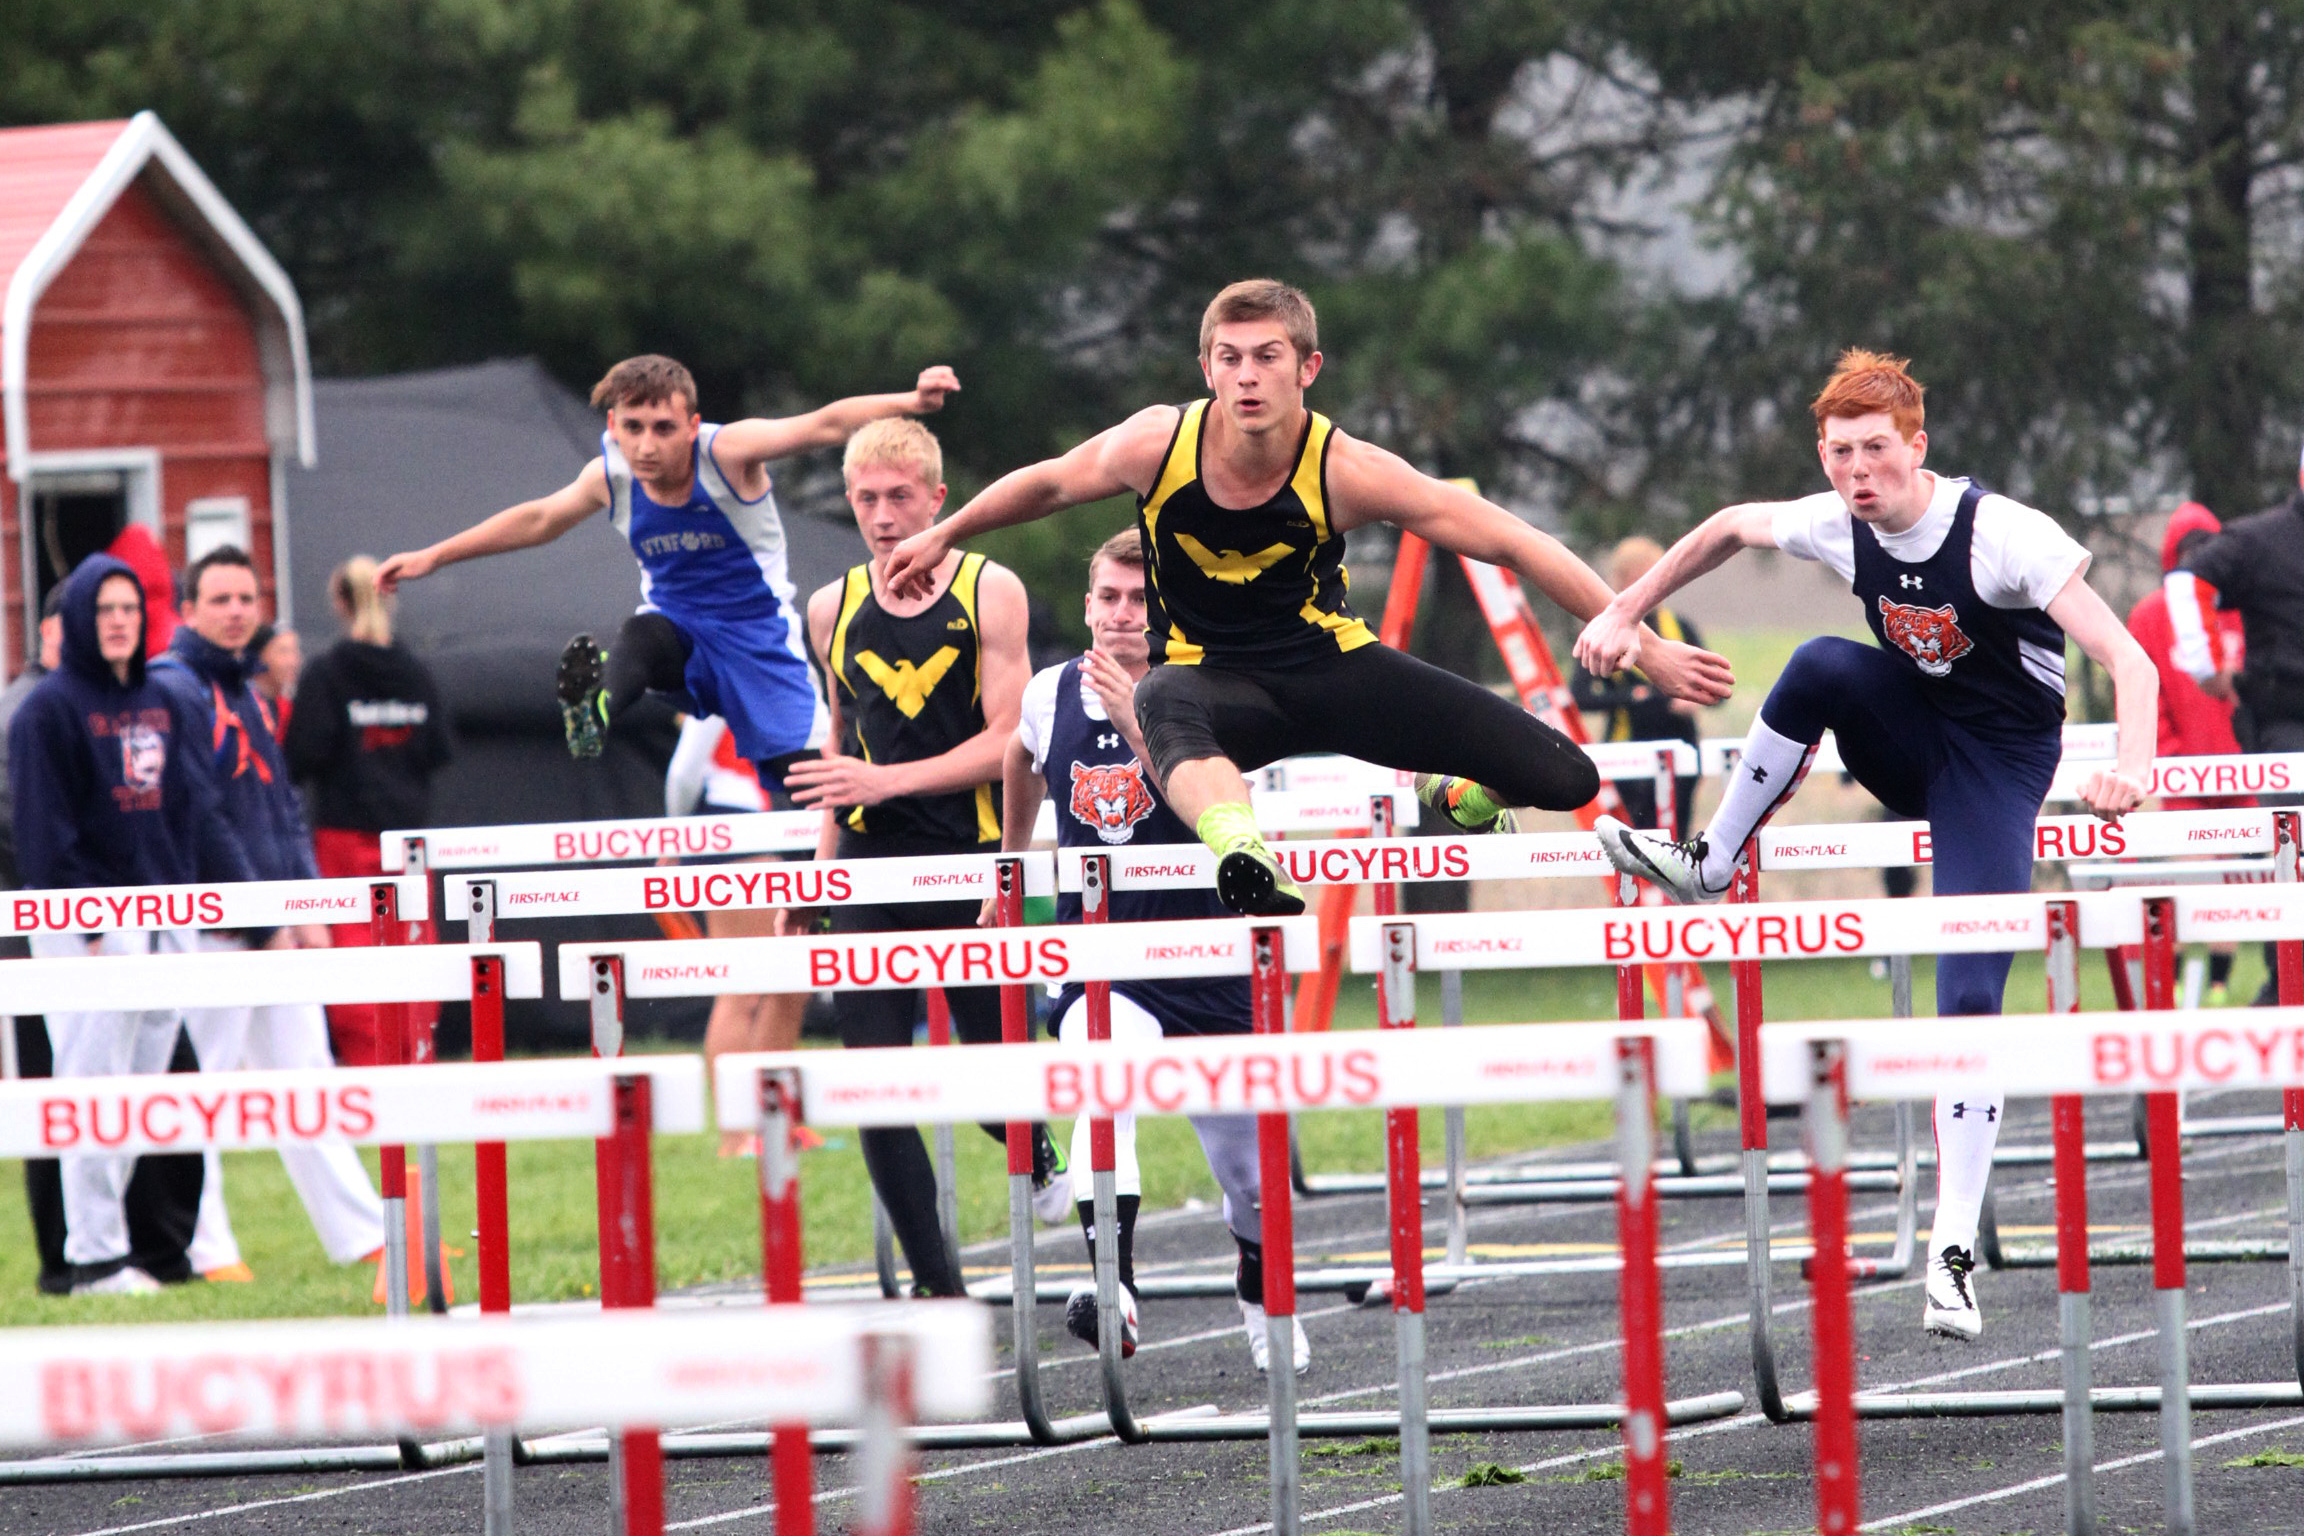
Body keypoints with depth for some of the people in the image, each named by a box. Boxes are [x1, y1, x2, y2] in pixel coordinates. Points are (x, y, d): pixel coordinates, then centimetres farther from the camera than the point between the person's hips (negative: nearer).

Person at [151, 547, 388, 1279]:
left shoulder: (248, 692, 18)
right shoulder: (172, 690, -9)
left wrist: (307, 905, 10)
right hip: (212, 928, -8)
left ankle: (362, 1234, 10)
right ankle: (206, 1248, 0)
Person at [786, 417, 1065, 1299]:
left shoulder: (989, 594, -3)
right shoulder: (833, 612, 9)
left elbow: (1006, 743, -9)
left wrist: (888, 781, -19)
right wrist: (819, 866, 14)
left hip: (971, 864, -3)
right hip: (869, 871, 3)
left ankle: (1038, 1157, 41)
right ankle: (937, 1289, -2)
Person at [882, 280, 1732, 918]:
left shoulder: (1345, 471, -21)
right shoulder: (1158, 445, -17)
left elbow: (1513, 544, -16)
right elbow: (1051, 482, 5)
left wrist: (1644, 646, -17)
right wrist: (940, 537, 19)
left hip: (1329, 663, 1)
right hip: (1215, 675, -1)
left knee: (1562, 780, -10)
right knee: (1167, 701, -42)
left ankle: (1455, 798, 26)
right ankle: (1243, 854, -68)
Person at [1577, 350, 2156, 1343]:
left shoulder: (2002, 534, -26)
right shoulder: (1839, 525, -9)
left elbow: (2127, 661, -31)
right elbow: (1729, 527, 14)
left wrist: (2132, 763, -50)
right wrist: (1625, 614, 16)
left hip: (2000, 764, -4)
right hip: (1912, 745, 4)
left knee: (1971, 1001, -16)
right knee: (1821, 665, -28)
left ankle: (1954, 1253, -13)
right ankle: (1711, 866, -12)